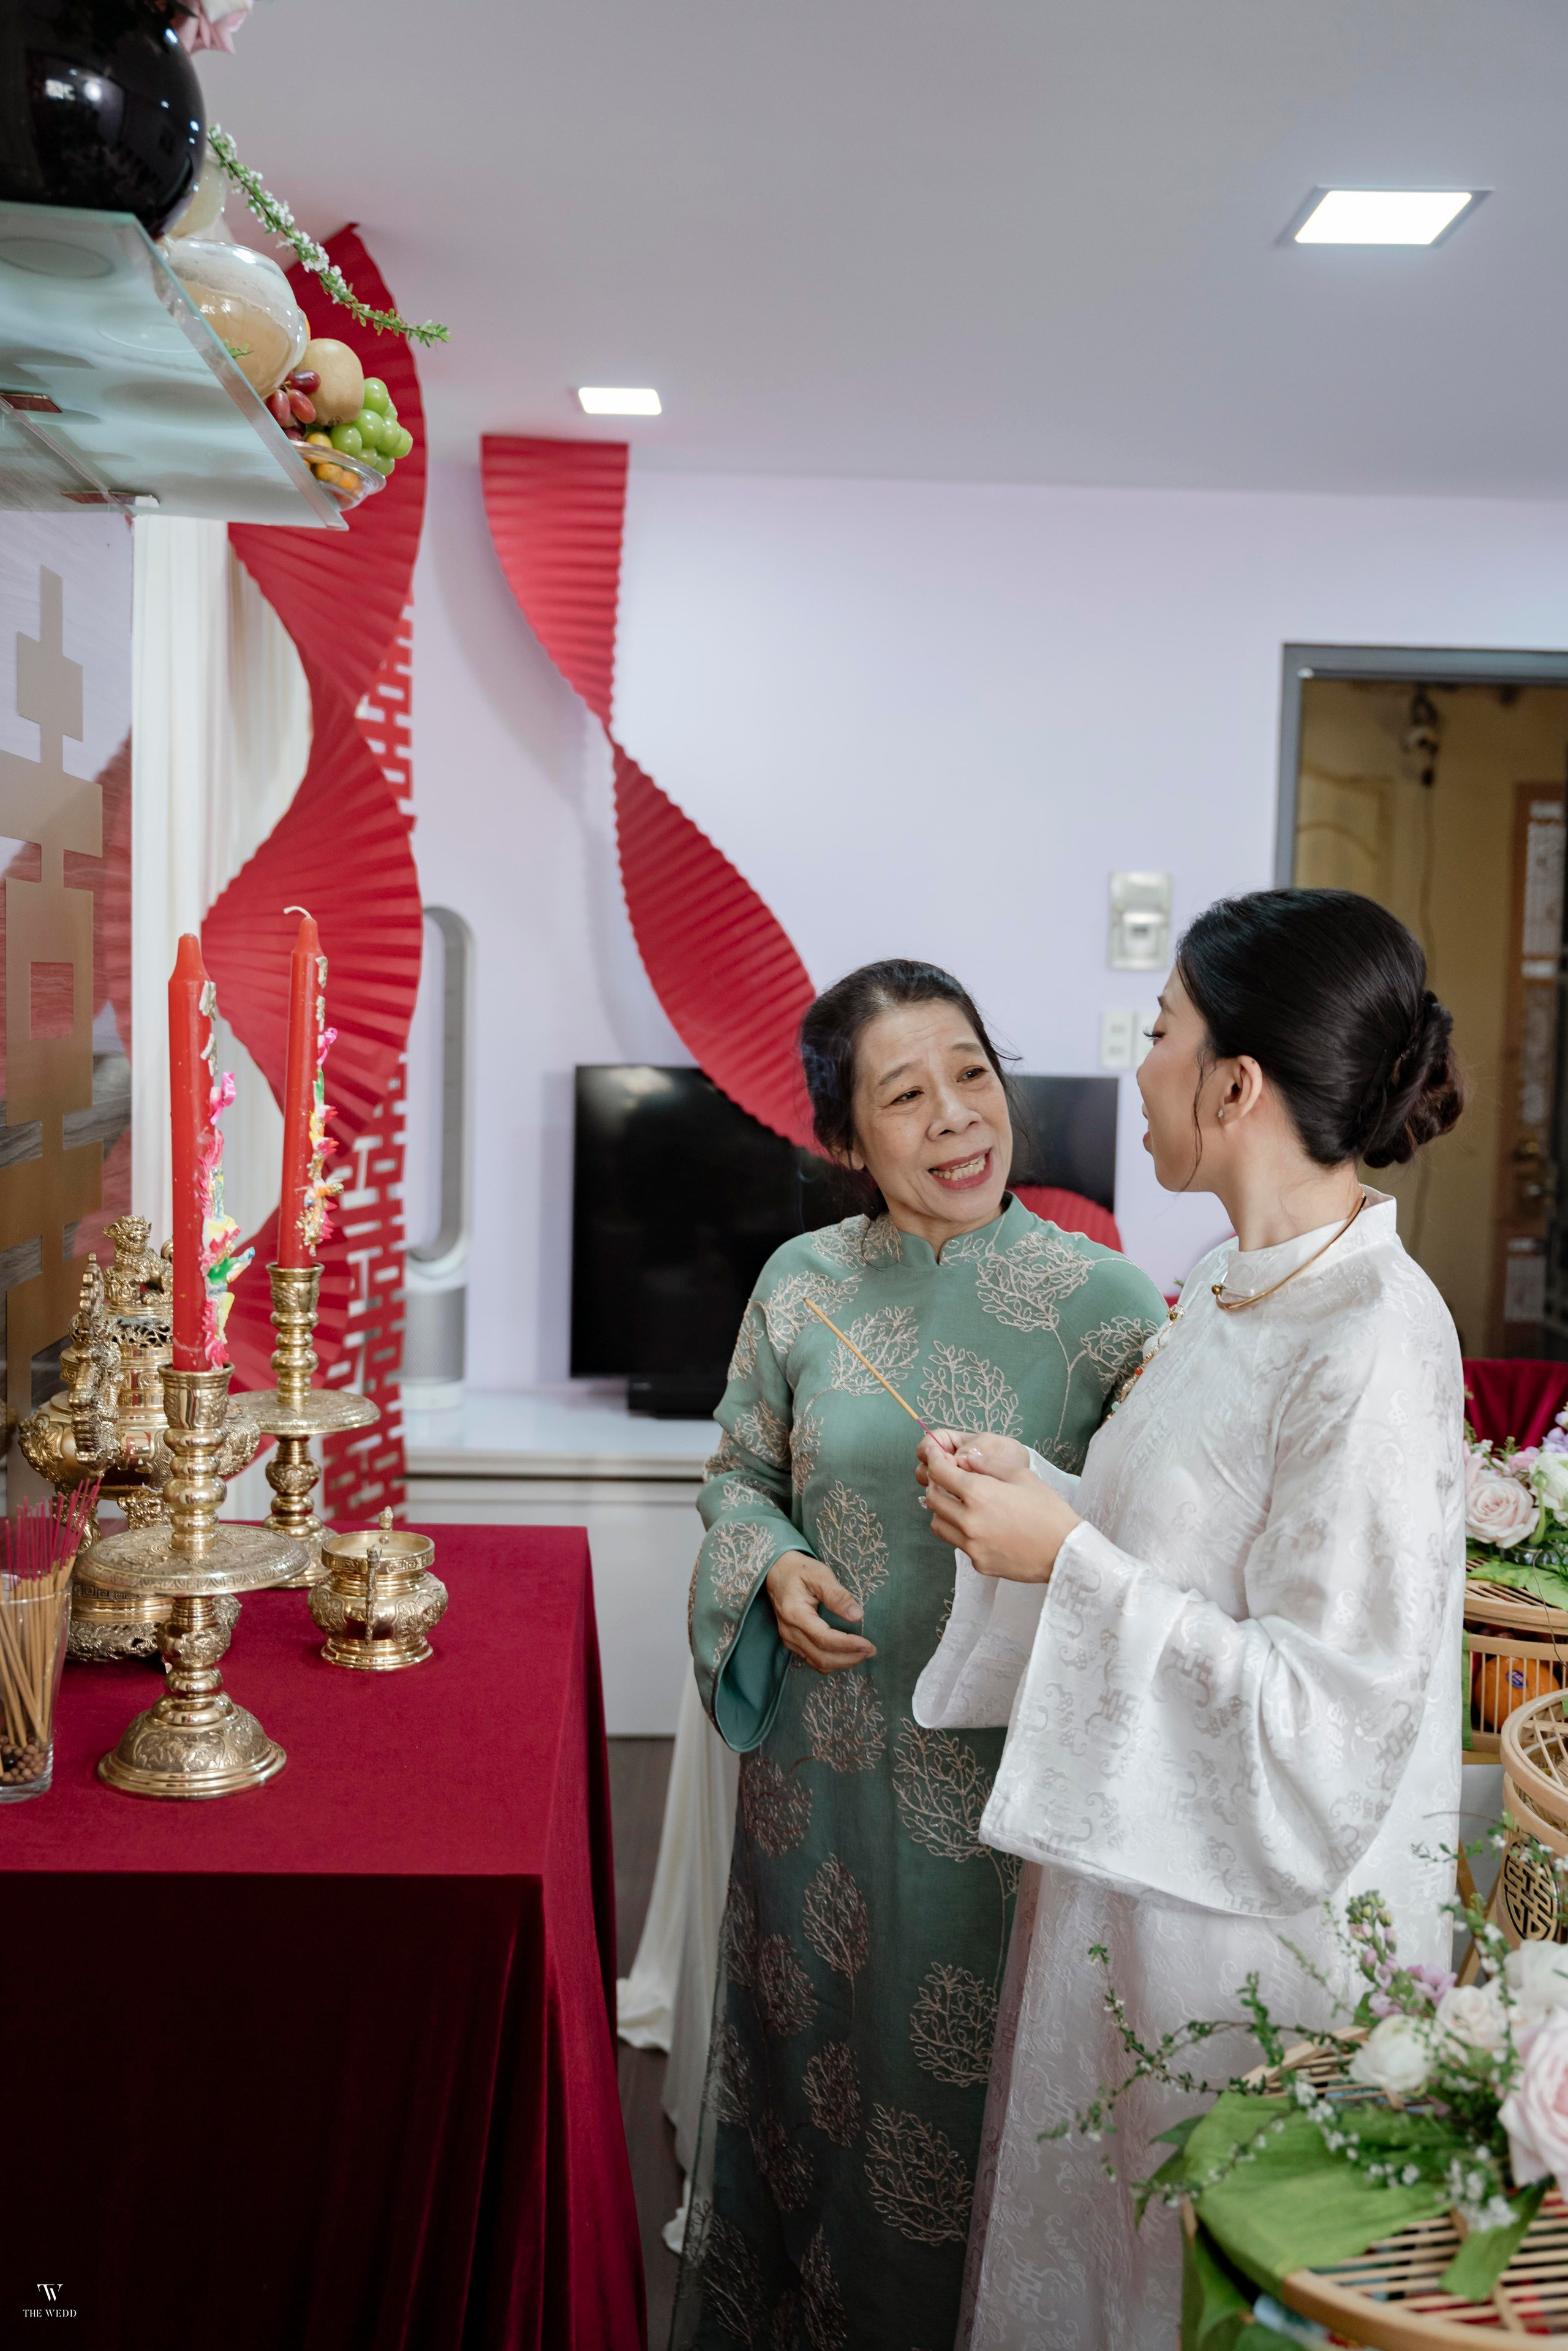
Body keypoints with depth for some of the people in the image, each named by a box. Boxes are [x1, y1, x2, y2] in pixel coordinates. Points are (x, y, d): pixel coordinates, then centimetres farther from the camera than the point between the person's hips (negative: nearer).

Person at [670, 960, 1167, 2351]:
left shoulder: (1104, 1302, -10)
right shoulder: (803, 1285, -2)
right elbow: (740, 1473, 10)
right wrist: (772, 1568, -9)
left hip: (1010, 1772, -2)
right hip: (830, 1758, 3)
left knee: (970, 2069, 12)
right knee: (818, 2040, 19)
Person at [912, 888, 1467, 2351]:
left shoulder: (1373, 1349, -25)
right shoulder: (1230, 1296, 3)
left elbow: (1325, 1708, -25)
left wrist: (1068, 1558, -24)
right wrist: (1035, 1493, -1)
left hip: (1253, 1921, -8)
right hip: (1136, 1874, 8)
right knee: (1082, 2226, 24)